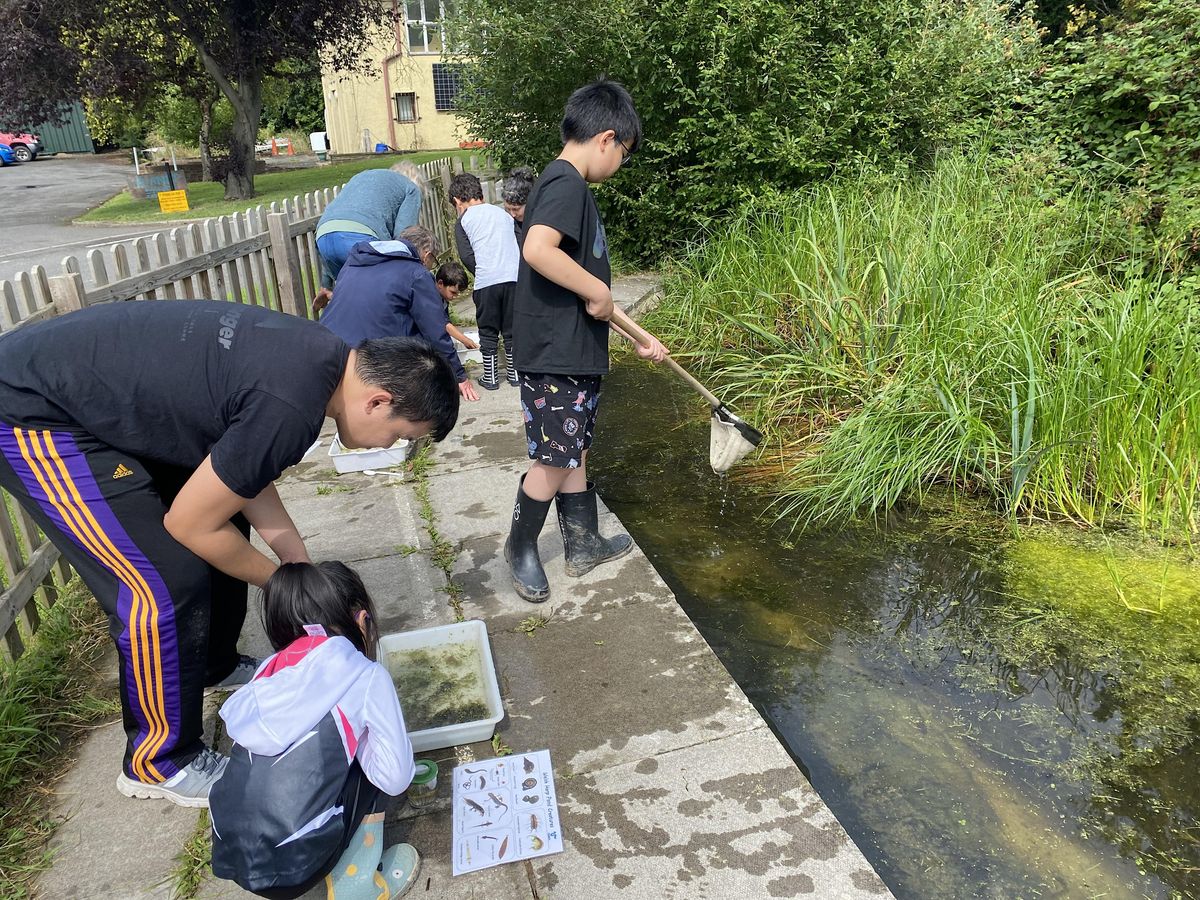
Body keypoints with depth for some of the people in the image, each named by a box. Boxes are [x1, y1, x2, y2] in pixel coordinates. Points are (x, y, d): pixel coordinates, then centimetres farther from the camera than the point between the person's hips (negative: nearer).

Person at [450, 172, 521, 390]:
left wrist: (480, 274, 10)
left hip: (486, 282, -3)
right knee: (512, 330, 14)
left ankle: (490, 378, 16)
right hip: (514, 277, 3)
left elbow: (467, 256, -3)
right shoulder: (503, 213, 17)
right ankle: (514, 374, 20)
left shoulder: (462, 221, 6)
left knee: (488, 333, 10)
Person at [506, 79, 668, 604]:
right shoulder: (567, 184, -14)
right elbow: (538, 249, -33)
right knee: (554, 459, 1)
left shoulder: (568, 187, 18)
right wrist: (598, 292, -20)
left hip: (577, 354, 10)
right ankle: (520, 550, 20)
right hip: (555, 356, -10)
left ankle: (583, 544, 31)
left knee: (573, 452, 17)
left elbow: (591, 291, 20)